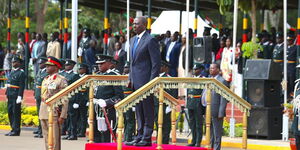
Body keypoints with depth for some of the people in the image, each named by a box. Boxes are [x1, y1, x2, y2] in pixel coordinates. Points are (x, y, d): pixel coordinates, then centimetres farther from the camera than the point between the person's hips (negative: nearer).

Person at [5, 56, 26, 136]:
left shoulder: (21, 73, -9)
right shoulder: (12, 72, 16)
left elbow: (22, 86, -14)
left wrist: (19, 97, -19)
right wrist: (7, 94, 17)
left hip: (16, 96, -9)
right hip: (10, 96, 9)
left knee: (16, 113, -5)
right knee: (10, 112, 10)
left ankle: (16, 130, -1)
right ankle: (13, 129, 18)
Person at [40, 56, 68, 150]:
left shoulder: (61, 80, -7)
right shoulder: (45, 80, 17)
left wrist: (62, 116, -16)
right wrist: (41, 114, 18)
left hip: (54, 114, -8)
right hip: (43, 114, 8)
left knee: (54, 139, -8)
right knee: (46, 138, 9)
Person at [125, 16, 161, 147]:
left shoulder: (150, 40, -10)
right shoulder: (133, 40, 17)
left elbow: (156, 63, -12)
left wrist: (152, 81, -16)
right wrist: (130, 78, 16)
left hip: (145, 81, -9)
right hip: (136, 81, 9)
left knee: (148, 111, -4)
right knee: (139, 111, 13)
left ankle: (147, 138, -2)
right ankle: (140, 137, 18)